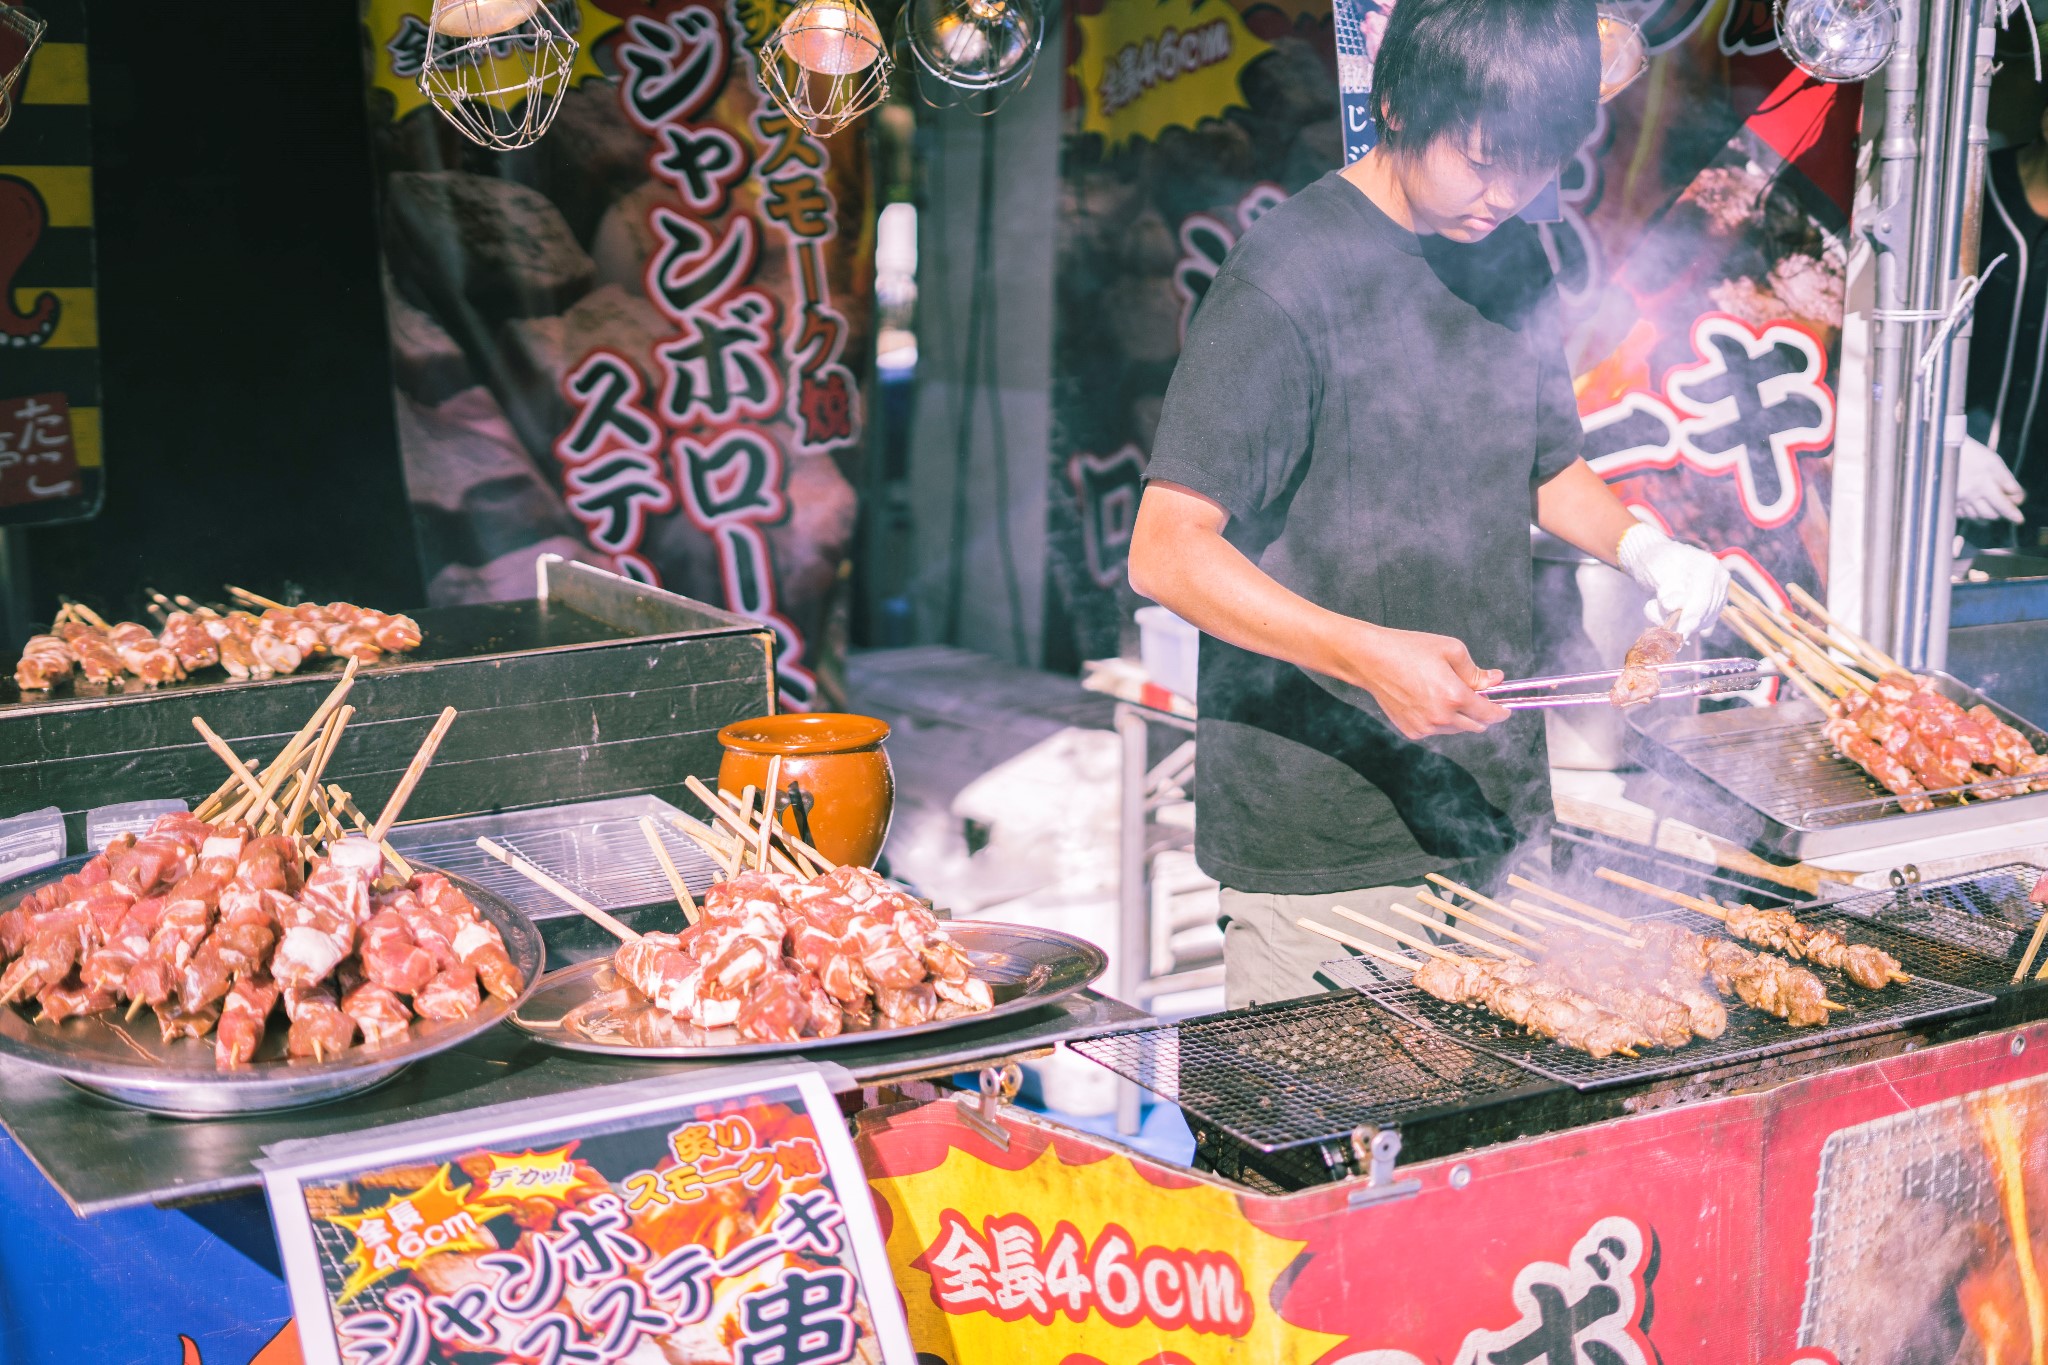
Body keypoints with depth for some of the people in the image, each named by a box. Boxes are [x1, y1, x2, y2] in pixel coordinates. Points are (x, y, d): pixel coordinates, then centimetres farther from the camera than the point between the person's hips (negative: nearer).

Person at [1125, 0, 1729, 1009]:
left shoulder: (1513, 262, 9)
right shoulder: (1288, 277, -14)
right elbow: (1166, 553, -18)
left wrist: (1643, 547, 3)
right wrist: (1366, 655, -30)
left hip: (1496, 820, 7)